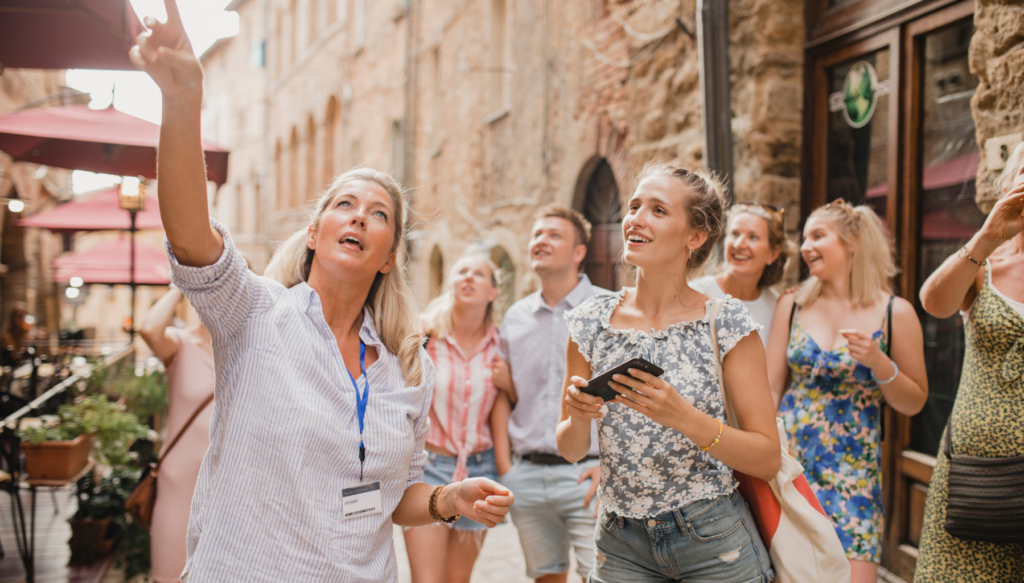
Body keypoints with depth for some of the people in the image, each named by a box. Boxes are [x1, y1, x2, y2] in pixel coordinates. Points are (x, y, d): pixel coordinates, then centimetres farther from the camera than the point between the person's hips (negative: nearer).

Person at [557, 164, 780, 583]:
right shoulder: (590, 322, -2)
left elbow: (768, 460, -10)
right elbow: (571, 451, 5)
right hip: (621, 544, 3)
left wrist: (684, 418, -25)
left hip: (715, 545, -2)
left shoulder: (728, 323, -10)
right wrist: (578, 415, -17)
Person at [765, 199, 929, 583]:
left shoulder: (895, 312, -1)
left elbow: (913, 403, 4)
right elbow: (771, 387, 7)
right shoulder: (792, 305, 5)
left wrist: (878, 362, -13)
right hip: (789, 461, 2)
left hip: (852, 469, -2)